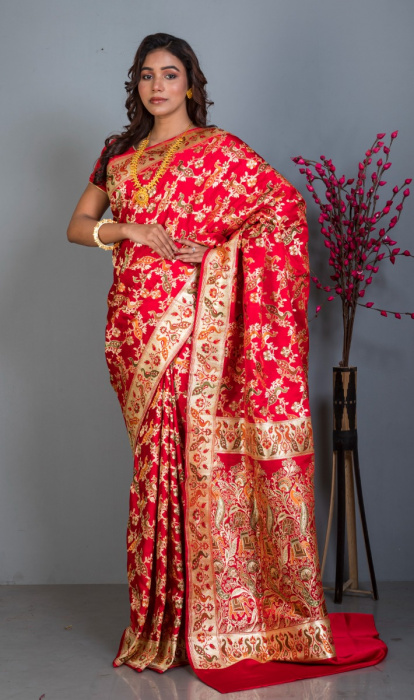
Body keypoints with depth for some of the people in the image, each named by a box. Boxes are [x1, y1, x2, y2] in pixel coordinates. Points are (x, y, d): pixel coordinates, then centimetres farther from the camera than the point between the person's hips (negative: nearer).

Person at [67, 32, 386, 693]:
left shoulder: (219, 149, 3)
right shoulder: (119, 154, 18)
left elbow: (286, 203, -6)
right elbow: (78, 225, 15)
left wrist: (217, 250, -14)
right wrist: (130, 230, -4)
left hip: (193, 318, -4)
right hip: (135, 323, 5)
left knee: (200, 453, -7)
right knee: (154, 458, 7)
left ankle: (212, 622, 3)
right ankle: (160, 621, 16)